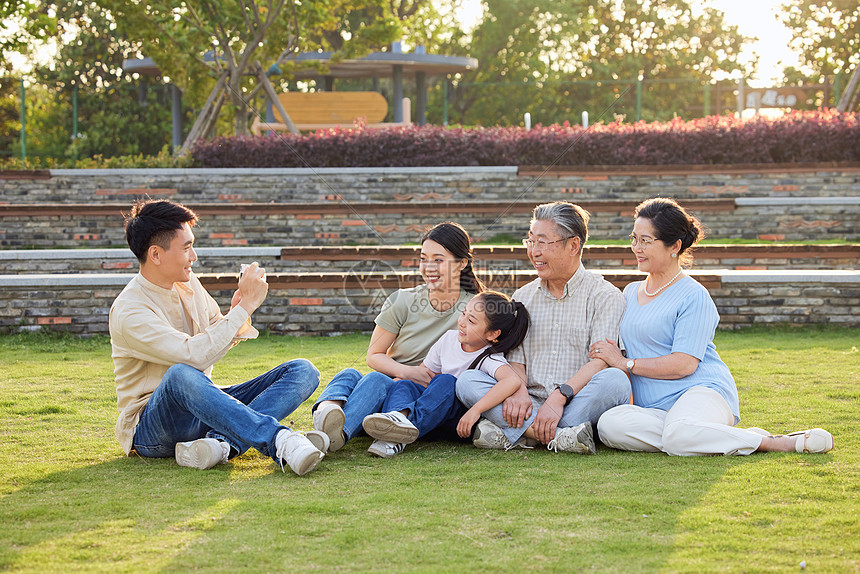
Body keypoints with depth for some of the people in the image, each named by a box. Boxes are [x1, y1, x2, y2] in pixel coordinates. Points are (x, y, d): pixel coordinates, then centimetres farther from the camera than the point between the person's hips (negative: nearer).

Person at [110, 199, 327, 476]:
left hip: (202, 407, 8)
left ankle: (222, 442, -35)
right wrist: (246, 306, -22)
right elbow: (194, 356, -29)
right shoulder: (128, 312, -17)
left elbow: (220, 338, 20)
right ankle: (280, 440, -46)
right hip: (150, 430, -8)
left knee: (303, 370, -10)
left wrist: (239, 308, -3)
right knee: (181, 374, -42)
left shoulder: (188, 284, 8)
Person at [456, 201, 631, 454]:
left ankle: (509, 434, -33)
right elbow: (516, 359, 11)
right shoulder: (522, 297, 18)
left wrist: (559, 397, -26)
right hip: (530, 406, 4)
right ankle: (561, 435, -34)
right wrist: (518, 389, -13)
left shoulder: (605, 296, 2)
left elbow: (601, 360, -11)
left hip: (577, 404, -3)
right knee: (467, 380, -18)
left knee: (615, 380, -34)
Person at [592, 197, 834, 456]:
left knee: (679, 435, -43)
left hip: (701, 392, -6)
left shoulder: (693, 296, -2)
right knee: (609, 425, -31)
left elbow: (684, 364, -11)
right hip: (654, 409, 6)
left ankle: (771, 442, -23)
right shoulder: (630, 292, 22)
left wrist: (625, 363, -7)